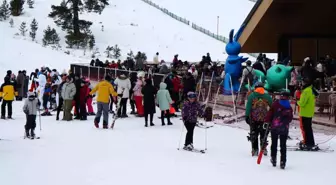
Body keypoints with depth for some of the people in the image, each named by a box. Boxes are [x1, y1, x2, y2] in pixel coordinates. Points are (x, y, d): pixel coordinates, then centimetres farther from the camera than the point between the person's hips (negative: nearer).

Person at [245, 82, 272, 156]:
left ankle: (255, 150, 6)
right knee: (263, 134, 14)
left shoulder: (251, 96, 0)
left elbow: (248, 107, -7)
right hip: (264, 119, 1)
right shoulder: (267, 96, 5)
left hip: (254, 119, -1)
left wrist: (247, 116, -7)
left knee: (254, 135, 7)